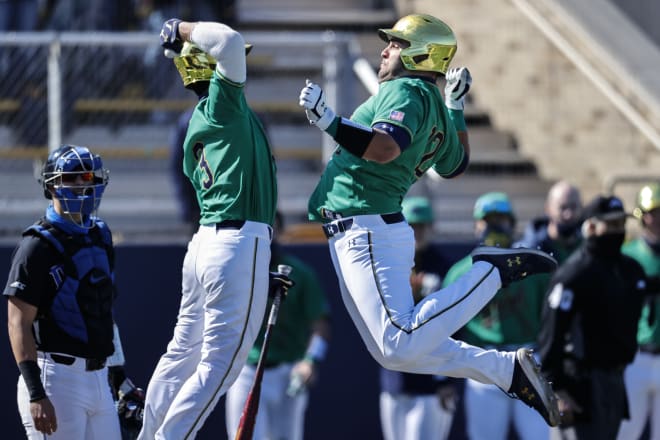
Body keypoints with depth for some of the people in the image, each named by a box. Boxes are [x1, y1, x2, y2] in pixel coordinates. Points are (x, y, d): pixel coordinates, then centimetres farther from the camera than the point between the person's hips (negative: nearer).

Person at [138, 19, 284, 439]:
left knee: (184, 353, 17)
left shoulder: (197, 125, 17)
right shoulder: (222, 103, -8)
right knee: (222, 361, -6)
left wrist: (265, 265, 23)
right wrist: (181, 30, -6)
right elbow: (230, 40, -24)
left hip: (205, 242, 9)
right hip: (240, 244, -9)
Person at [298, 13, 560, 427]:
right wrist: (456, 105, 39)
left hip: (366, 233, -10)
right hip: (361, 234, 10)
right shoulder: (437, 108, 18)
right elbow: (456, 164, 35)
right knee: (395, 351, 11)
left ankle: (494, 271, -14)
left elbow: (385, 147, -29)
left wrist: (330, 122, -31)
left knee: (401, 344, -21)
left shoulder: (407, 91, -10)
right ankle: (509, 370, 10)